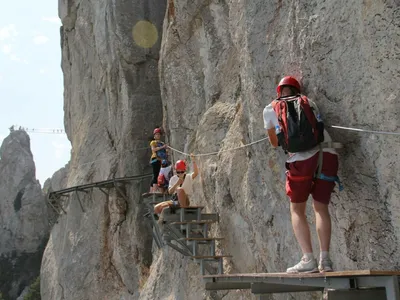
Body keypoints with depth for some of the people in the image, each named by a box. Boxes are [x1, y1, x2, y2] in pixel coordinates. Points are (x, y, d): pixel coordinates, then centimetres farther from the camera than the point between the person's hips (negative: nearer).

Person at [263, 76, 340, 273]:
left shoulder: (270, 109, 15)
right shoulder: (308, 102, 20)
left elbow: (274, 142, 27)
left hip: (301, 160, -2)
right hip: (326, 155, 2)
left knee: (297, 210, 13)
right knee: (321, 207, 14)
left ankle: (308, 259, 0)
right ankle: (325, 259, 5)